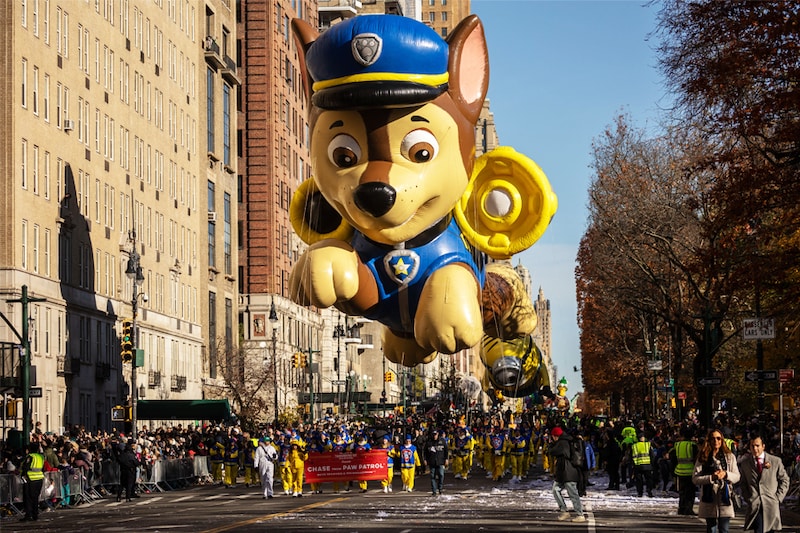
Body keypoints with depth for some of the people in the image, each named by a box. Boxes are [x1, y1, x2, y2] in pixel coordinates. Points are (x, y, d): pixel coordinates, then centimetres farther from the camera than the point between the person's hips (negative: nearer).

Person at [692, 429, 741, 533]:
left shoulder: (730, 457, 7)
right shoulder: (702, 458, 3)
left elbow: (737, 477, 8)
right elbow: (695, 479, -4)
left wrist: (726, 474, -12)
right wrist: (711, 477, -17)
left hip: (725, 499, 0)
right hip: (709, 500, 0)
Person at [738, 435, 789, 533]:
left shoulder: (776, 461, 6)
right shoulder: (745, 463, 9)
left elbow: (784, 480, 11)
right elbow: (743, 484, 16)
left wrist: (778, 498, 1)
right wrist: (748, 498, 3)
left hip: (771, 505, 1)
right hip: (754, 506, -1)